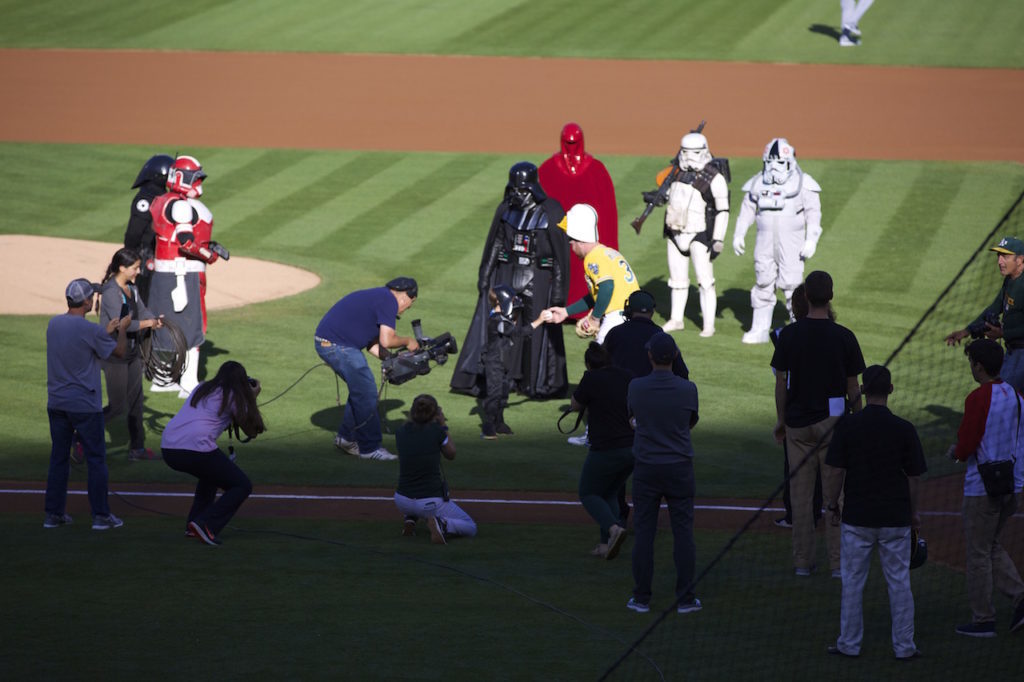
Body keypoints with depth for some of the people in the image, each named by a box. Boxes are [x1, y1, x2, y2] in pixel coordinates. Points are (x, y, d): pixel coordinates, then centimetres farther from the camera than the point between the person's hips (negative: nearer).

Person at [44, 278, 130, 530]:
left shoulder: (54, 324, 3)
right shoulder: (91, 330, -17)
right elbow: (119, 351, -2)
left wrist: (107, 332, 25)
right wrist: (122, 330, 17)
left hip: (56, 403, 6)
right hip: (85, 405, -6)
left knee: (58, 458, 12)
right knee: (96, 459, 3)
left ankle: (53, 514, 13)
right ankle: (100, 516, 4)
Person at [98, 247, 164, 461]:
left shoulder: (131, 288, 8)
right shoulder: (110, 291, -21)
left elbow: (142, 311, 6)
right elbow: (119, 324, -29)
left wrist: (155, 320, -15)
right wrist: (146, 324, -24)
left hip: (131, 353, 9)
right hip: (113, 355, -9)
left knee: (136, 402, 16)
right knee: (117, 406, -6)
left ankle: (137, 448, 27)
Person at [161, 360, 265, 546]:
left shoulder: (202, 389, 24)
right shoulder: (233, 396, 6)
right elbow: (252, 429, 13)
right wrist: (252, 398, 26)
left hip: (168, 448, 7)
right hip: (195, 449, -7)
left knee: (211, 473, 36)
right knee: (242, 486, 7)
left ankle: (193, 527, 24)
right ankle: (205, 525, -11)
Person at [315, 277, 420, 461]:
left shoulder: (380, 296, 20)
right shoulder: (388, 301, -11)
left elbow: (372, 343, 22)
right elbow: (386, 341, -18)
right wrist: (408, 341, -1)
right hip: (337, 345, -10)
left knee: (361, 389, 20)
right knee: (366, 393, -6)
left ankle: (346, 438, 29)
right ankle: (370, 448, -1)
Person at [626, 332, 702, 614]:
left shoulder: (636, 387, -8)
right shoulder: (687, 389, -9)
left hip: (646, 469, 0)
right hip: (680, 468, 0)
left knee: (644, 533, 6)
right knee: (683, 532, 5)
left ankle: (641, 598, 8)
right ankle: (686, 599, 6)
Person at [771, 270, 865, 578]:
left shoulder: (789, 334, -5)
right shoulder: (844, 337, -7)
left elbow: (781, 381, 0)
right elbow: (853, 387, -2)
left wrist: (781, 420, 11)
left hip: (797, 424, 1)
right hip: (834, 420, -1)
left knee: (801, 495, 8)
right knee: (834, 495, 4)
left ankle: (802, 562, 11)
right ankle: (838, 562, 4)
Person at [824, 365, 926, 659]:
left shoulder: (846, 426, -8)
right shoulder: (904, 429, -7)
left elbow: (837, 472, -6)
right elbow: (913, 477, -1)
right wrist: (913, 513, 12)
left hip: (857, 517, 0)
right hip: (895, 518, 0)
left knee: (853, 581, 9)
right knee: (899, 582, 7)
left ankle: (849, 643, 14)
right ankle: (904, 645, 10)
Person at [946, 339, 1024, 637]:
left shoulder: (978, 398, -17)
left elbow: (966, 445, -18)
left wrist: (956, 453, 6)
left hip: (982, 487, -7)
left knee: (978, 553, 3)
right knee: (992, 547, 20)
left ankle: (983, 620, 8)